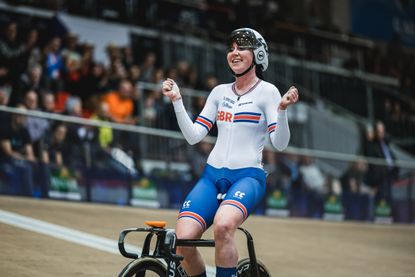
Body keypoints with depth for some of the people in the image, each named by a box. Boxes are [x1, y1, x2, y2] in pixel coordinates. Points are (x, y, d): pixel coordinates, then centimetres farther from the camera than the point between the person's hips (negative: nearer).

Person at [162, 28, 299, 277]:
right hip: (213, 175, 4)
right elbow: (193, 136, 11)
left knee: (223, 225, -36)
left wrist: (283, 109, -22)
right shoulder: (220, 92, 15)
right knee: (183, 240, -18)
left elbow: (280, 143, -7)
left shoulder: (267, 91, 1)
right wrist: (176, 100, 4)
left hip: (248, 176, -4)